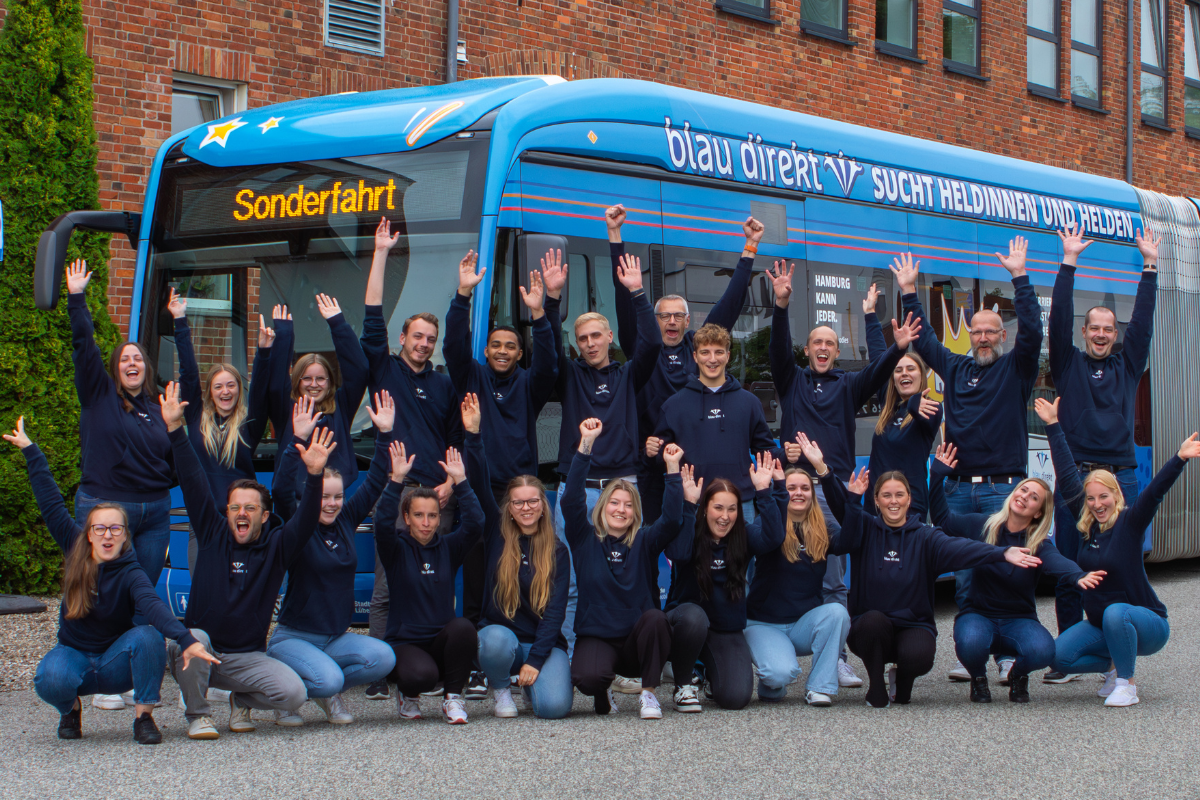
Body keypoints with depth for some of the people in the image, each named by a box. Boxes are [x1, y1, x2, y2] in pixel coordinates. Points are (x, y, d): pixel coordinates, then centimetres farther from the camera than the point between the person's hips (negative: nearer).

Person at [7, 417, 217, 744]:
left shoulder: (130, 573, -18)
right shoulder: (74, 550, -7)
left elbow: (152, 605, -37)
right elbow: (51, 504, -1)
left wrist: (187, 640, -56)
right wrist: (29, 450, 3)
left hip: (115, 664, -2)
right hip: (74, 654, 2)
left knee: (148, 635, -33)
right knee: (51, 679, -32)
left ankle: (144, 717, -16)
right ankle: (71, 710, 6)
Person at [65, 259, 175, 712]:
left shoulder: (157, 410, 14)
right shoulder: (99, 395, 3)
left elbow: (174, 461, 21)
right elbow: (83, 348, -7)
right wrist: (76, 300, -11)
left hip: (154, 511, 4)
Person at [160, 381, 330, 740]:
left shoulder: (276, 546, 3)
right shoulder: (213, 534, 4)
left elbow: (305, 521, -14)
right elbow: (193, 485, -1)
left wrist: (314, 475, -31)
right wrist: (175, 431, -9)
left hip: (248, 658, 0)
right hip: (199, 652, 0)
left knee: (293, 693, -23)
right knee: (190, 640, -36)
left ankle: (242, 700, 12)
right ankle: (197, 714, -10)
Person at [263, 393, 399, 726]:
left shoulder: (346, 520, 7)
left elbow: (374, 484, 8)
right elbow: (283, 489, -23)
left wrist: (384, 434, -1)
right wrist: (298, 441, -31)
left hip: (338, 636, 5)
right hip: (294, 637, -5)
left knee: (383, 658, -22)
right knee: (328, 679, -31)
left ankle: (330, 693, 6)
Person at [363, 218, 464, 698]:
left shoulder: (444, 386, 17)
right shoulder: (385, 371, 10)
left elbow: (457, 439, 18)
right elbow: (373, 319, 2)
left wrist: (450, 482, 1)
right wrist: (381, 255, 0)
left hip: (438, 493, 3)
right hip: (395, 490, -3)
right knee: (387, 586, -6)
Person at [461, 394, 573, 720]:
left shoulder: (557, 551, 2)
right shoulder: (497, 536, 4)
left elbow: (555, 610, -4)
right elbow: (480, 486, -5)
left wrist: (535, 661, -14)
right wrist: (473, 435, -16)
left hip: (544, 643, 0)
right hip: (500, 633, 0)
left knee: (554, 706, -25)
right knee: (496, 639, -37)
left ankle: (532, 679, 13)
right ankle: (500, 688, -2)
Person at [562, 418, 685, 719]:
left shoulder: (644, 542, 7)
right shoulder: (586, 540, 5)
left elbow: (672, 519, -9)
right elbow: (571, 501, -9)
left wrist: (673, 469, -18)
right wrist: (586, 445, -16)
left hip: (638, 642, 1)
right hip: (595, 638, -1)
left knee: (654, 617, -33)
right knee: (588, 678, -33)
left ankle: (649, 693, -13)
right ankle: (604, 692, 8)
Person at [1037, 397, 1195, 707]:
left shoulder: (1129, 522, -11)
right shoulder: (1086, 524, 1)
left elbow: (1156, 491, -27)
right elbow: (1067, 477, 5)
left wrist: (1180, 458, -43)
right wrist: (1053, 426, 7)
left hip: (1146, 623, -6)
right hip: (1100, 622, 6)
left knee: (1115, 612, -38)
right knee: (1060, 657, -15)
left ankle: (1126, 684, -18)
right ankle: (1115, 664, 13)